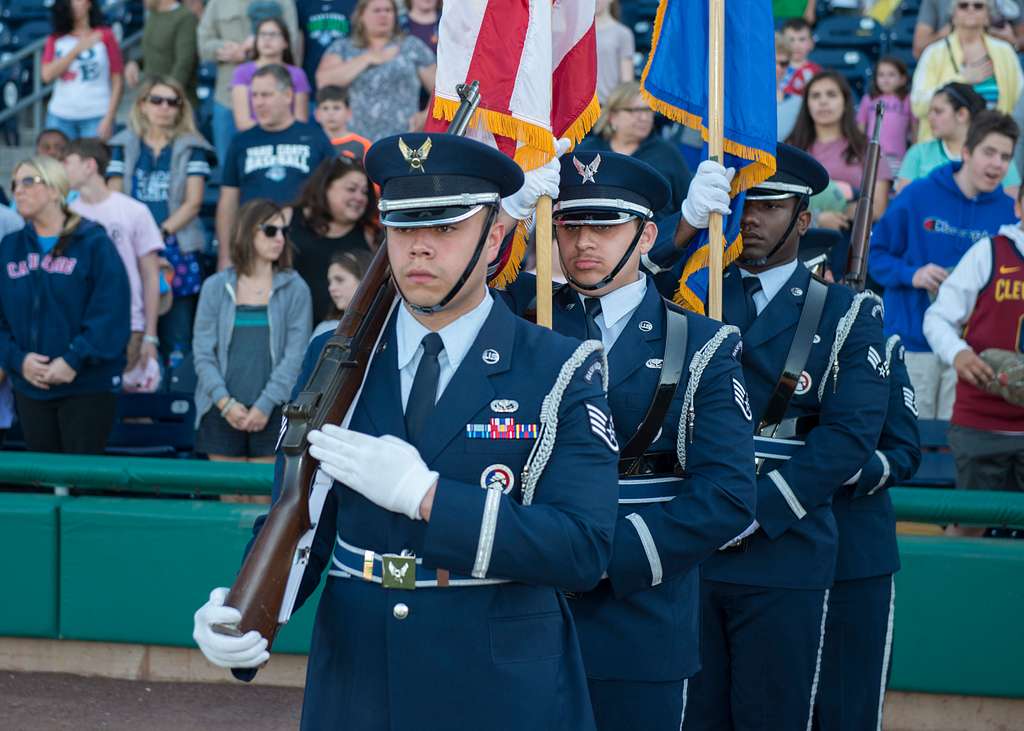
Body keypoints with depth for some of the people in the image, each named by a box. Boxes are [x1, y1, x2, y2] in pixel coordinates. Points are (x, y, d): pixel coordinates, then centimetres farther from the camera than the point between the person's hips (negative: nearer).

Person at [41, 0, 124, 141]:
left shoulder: (104, 36, 2)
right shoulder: (55, 39, 11)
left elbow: (118, 82, 0)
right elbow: (47, 75, -4)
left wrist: (109, 119, -8)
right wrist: (77, 49, -7)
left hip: (96, 117, -3)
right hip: (60, 118, 3)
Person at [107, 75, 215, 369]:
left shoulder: (191, 148, 7)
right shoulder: (124, 146, 13)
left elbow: (193, 202, 0)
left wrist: (161, 232, -13)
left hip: (177, 248, -1)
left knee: (177, 334, -5)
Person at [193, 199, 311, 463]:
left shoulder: (295, 289, 4)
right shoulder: (215, 287, 8)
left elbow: (295, 355, -1)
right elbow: (203, 352, 4)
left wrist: (266, 404, -10)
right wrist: (224, 401, -8)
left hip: (272, 413, -1)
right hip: (222, 413, 1)